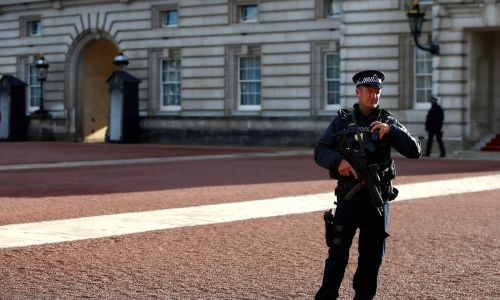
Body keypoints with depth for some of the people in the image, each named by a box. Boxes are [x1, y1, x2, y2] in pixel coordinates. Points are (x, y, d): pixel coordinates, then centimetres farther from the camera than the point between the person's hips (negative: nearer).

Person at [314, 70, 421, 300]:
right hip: (349, 197, -2)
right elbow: (320, 152, -1)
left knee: (373, 255, 8)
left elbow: (414, 151, -2)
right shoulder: (342, 121, 4)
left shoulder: (388, 122, 7)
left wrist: (390, 130, -16)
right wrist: (339, 160, -21)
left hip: (378, 199, 2)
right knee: (338, 252, -4)